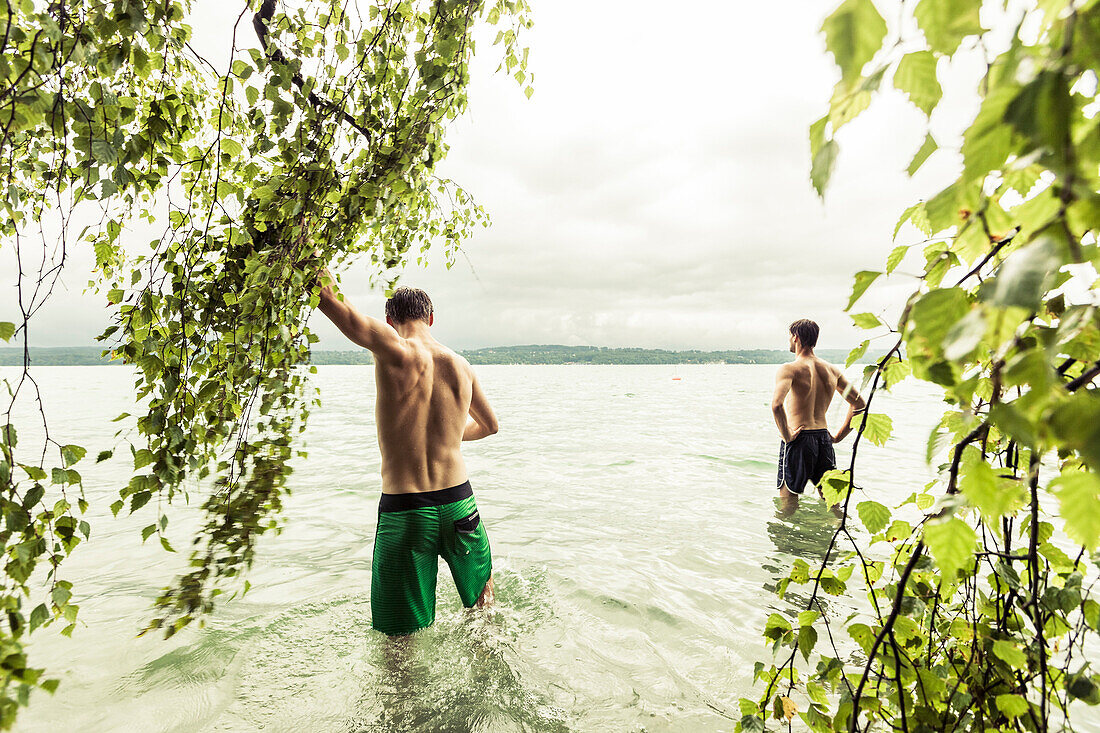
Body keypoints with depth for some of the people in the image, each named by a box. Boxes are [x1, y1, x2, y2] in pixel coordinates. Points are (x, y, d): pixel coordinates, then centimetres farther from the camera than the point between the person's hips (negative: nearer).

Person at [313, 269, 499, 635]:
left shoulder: (394, 351, -10)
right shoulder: (461, 366, 4)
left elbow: (329, 295, -15)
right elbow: (490, 425, 20)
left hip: (402, 512, -4)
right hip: (458, 504, 4)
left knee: (399, 639, 13)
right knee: (483, 596, 31)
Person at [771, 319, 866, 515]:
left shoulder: (790, 369, -12)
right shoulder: (832, 370, 9)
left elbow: (777, 404, -30)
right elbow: (859, 404, 15)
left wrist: (786, 435, -17)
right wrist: (838, 436, 15)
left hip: (799, 440, -6)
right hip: (824, 439, 6)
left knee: (787, 508, 3)